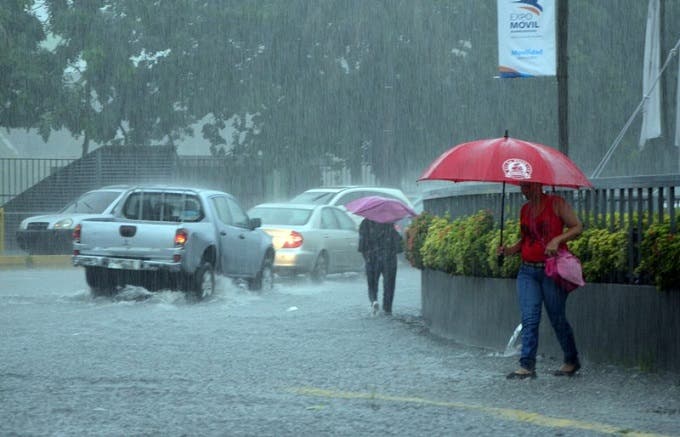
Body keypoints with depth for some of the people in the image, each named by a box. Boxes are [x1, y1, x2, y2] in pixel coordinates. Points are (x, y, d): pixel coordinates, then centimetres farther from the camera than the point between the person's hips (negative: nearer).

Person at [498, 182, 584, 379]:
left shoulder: (556, 203, -3)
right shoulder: (525, 209, 15)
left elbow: (577, 227, -4)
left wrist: (557, 240, -18)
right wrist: (510, 250, 5)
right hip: (527, 271, 5)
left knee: (557, 318, 1)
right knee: (529, 318, -5)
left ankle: (572, 361, 18)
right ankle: (527, 365, -8)